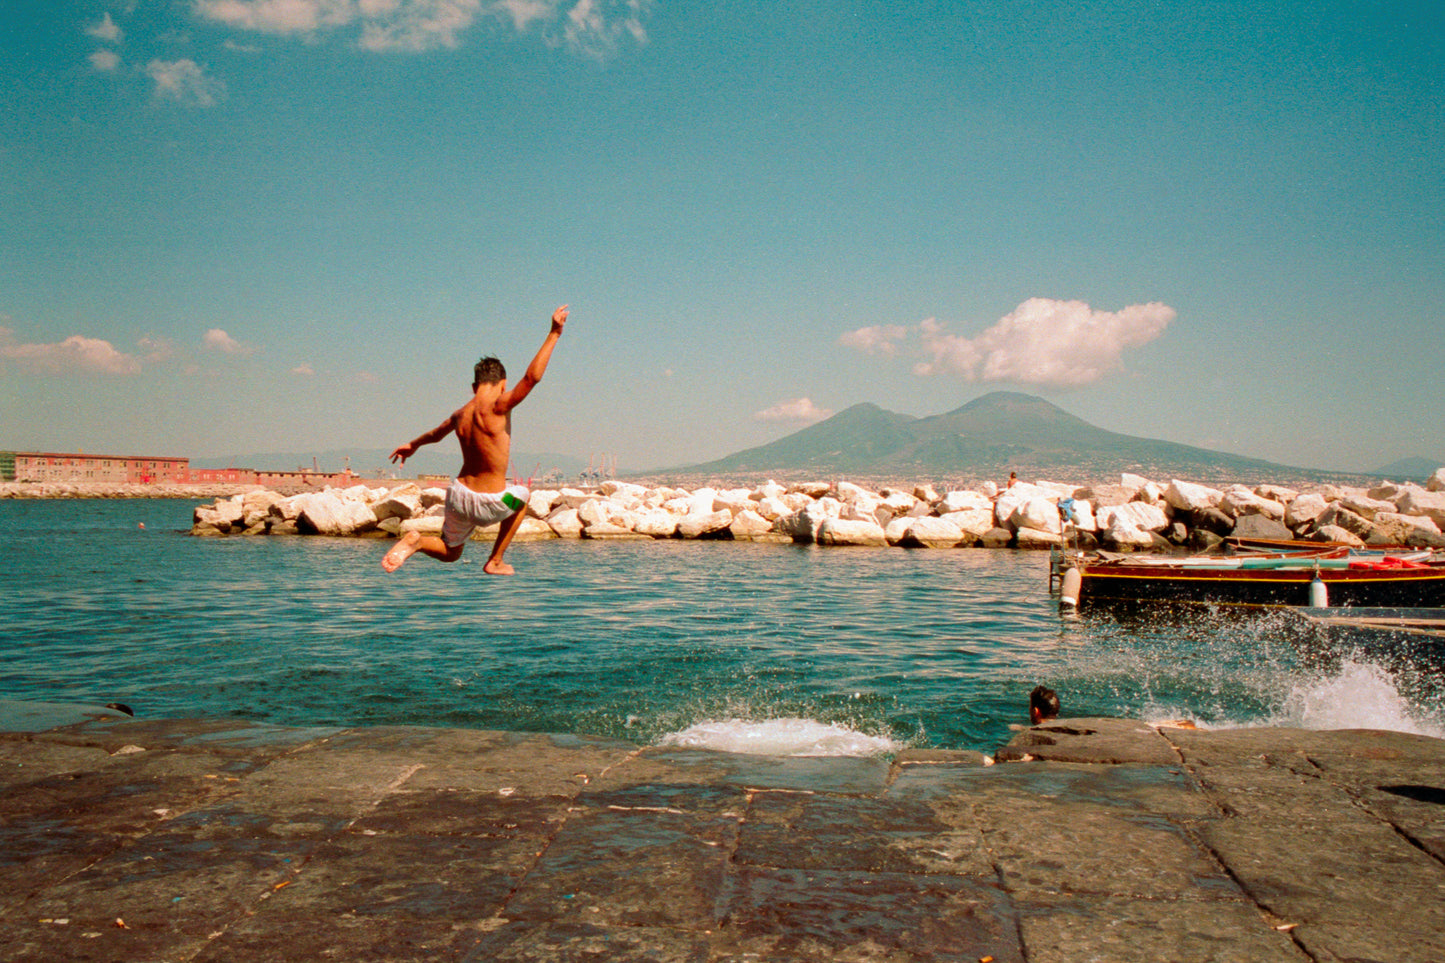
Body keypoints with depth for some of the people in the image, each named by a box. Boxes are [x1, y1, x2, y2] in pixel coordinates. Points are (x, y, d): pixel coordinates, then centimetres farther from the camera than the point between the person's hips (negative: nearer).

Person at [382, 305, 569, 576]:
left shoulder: (460, 415, 4)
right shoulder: (498, 407, -16)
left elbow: (436, 433, 25)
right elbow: (532, 376, -24)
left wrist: (413, 445, 47)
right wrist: (553, 334, -18)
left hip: (459, 494, 5)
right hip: (488, 503, -5)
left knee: (449, 553, 27)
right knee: (521, 495, 30)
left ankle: (416, 542, -7)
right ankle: (495, 562, 26)